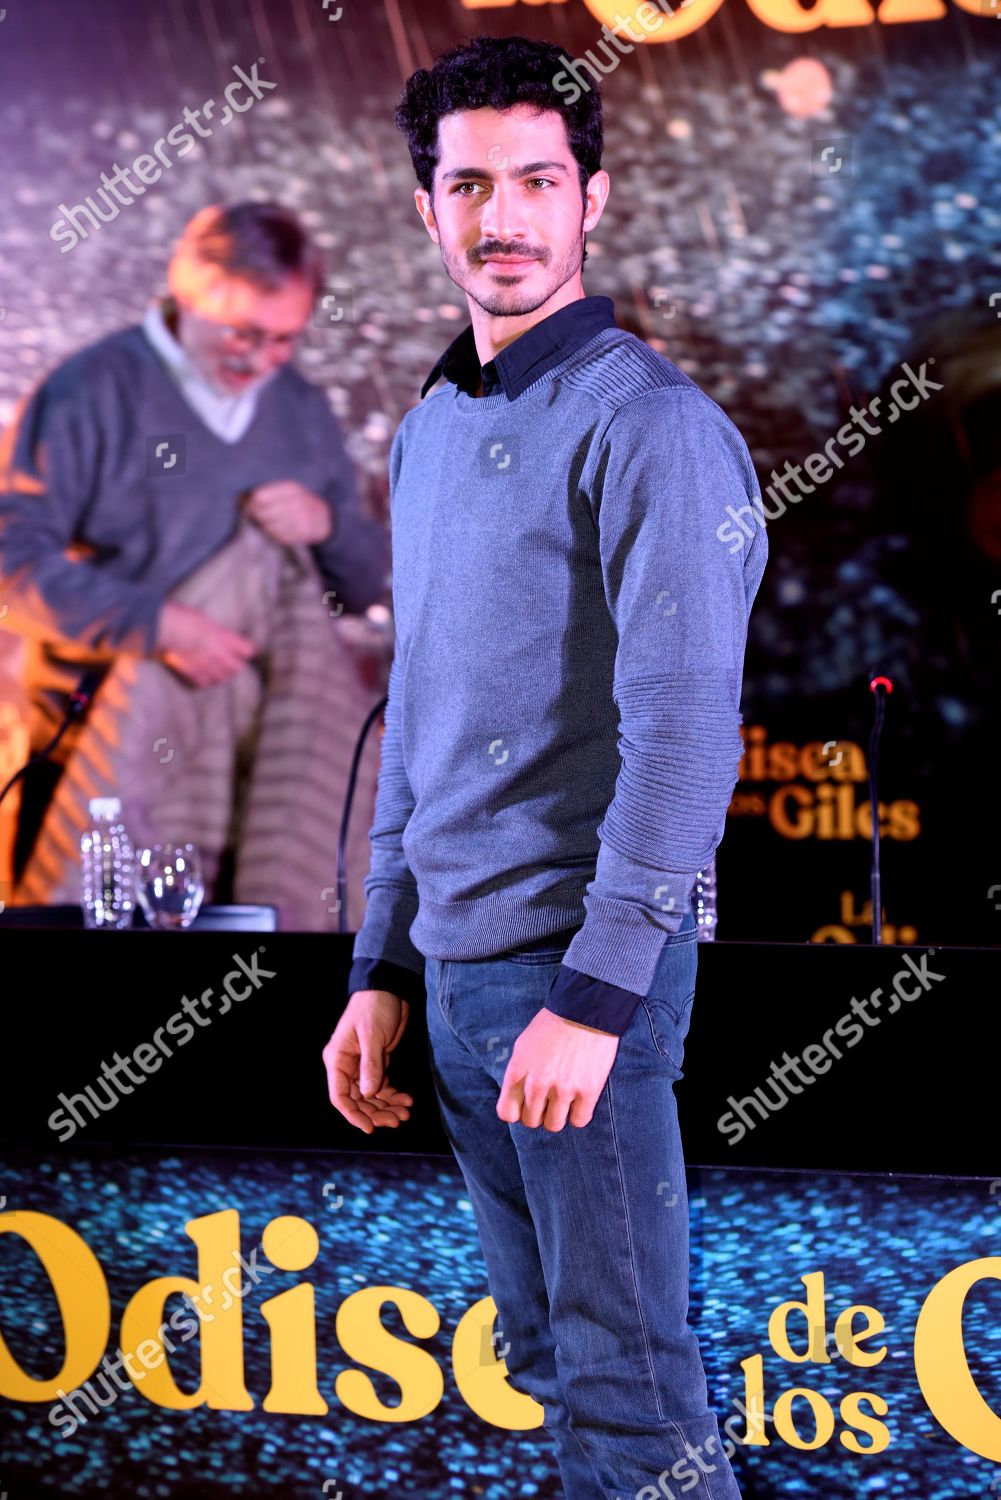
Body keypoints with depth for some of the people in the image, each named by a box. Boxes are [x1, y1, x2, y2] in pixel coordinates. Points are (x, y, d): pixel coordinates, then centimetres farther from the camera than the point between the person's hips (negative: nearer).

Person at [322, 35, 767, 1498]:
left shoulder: (648, 422, -11)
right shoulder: (428, 432, 15)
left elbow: (685, 730, -17)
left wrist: (594, 994, -21)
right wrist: (384, 970, 17)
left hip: (581, 964, -8)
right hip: (456, 971, 8)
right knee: (546, 1364, 15)